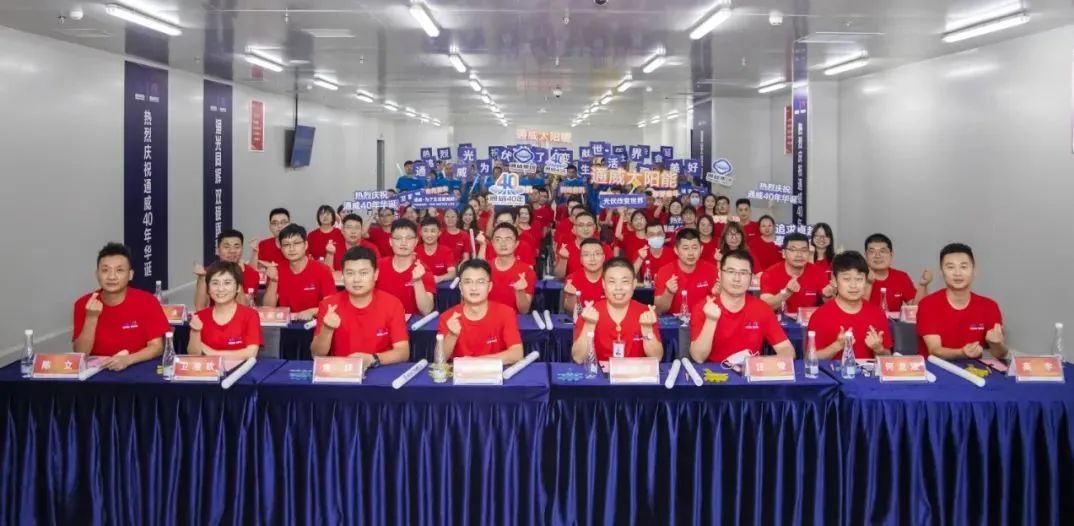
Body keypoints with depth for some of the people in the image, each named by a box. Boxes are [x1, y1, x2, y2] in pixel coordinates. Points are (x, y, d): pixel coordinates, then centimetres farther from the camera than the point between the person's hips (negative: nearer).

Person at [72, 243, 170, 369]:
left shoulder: (147, 302, -6)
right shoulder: (83, 304, -1)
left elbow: (157, 347, -8)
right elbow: (80, 354, -6)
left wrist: (128, 359, -24)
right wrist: (91, 318, -17)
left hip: (139, 369, 0)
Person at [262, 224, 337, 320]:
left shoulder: (322, 270, -5)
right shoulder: (277, 271, 5)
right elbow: (268, 308, 0)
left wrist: (312, 311, -24)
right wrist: (273, 281, -11)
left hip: (314, 322, -3)